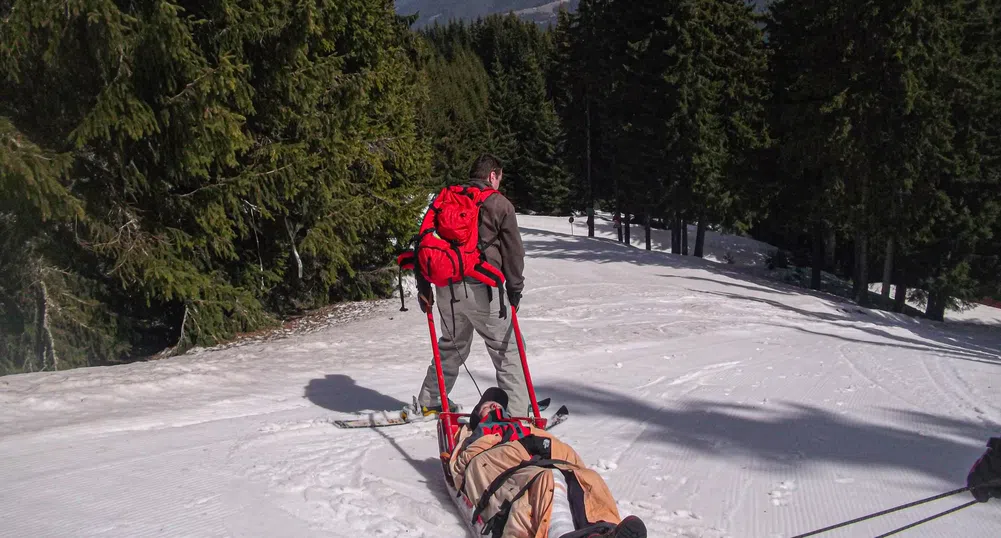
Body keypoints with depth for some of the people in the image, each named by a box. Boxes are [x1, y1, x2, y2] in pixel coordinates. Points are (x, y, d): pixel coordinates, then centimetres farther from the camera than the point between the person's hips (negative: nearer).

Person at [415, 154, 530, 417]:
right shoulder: (499, 203, 0)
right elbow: (513, 250, -1)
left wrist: (423, 286, 12)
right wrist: (515, 288, 7)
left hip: (445, 287, 6)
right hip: (480, 288, -6)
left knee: (452, 345, 23)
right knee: (506, 347, 3)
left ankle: (430, 401, 28)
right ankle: (517, 410, -1)